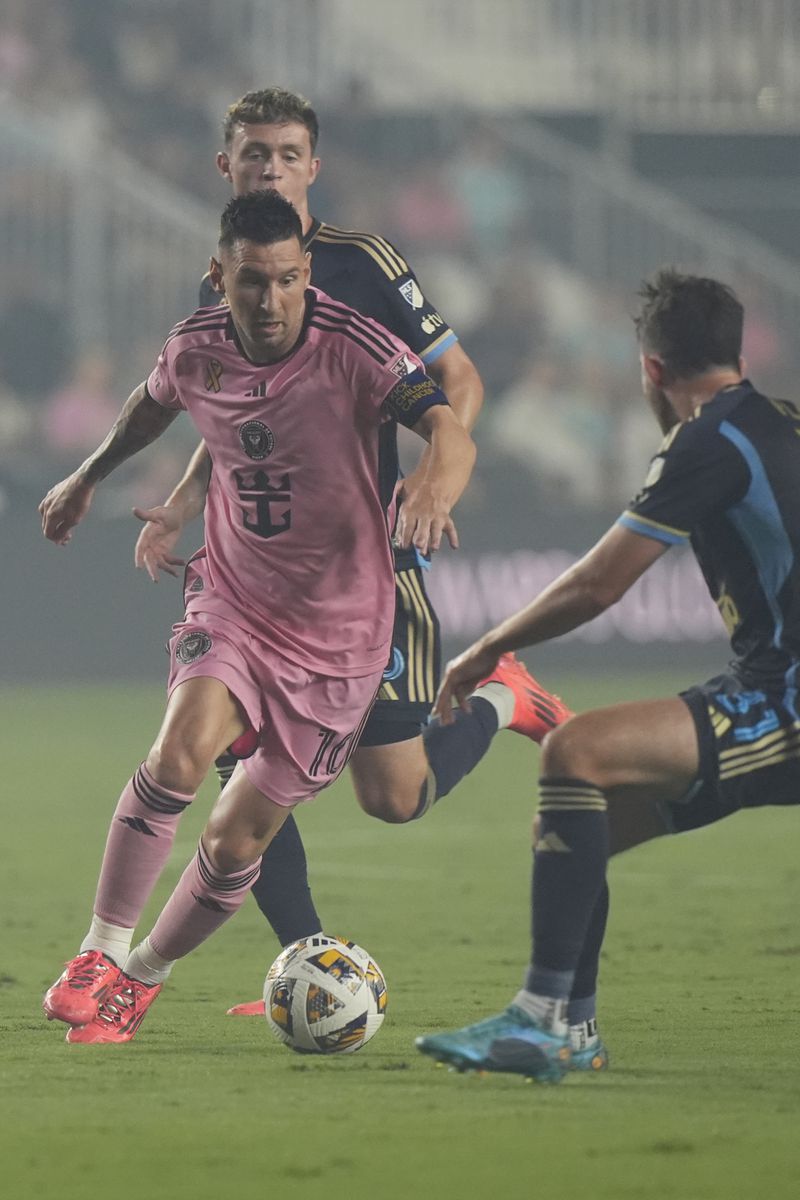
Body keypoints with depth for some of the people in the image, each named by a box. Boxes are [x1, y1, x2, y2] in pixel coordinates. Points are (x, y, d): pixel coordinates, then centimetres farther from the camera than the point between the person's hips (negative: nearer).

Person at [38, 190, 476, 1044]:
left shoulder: (353, 348, -21)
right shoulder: (195, 349, -7)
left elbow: (449, 432, -35)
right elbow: (155, 402, 18)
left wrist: (434, 492, -58)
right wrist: (88, 477, 33)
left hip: (339, 633, -2)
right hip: (232, 601, 2)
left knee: (237, 841, 1)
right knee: (181, 752, -27)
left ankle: (141, 978, 26)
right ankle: (100, 957, -16)